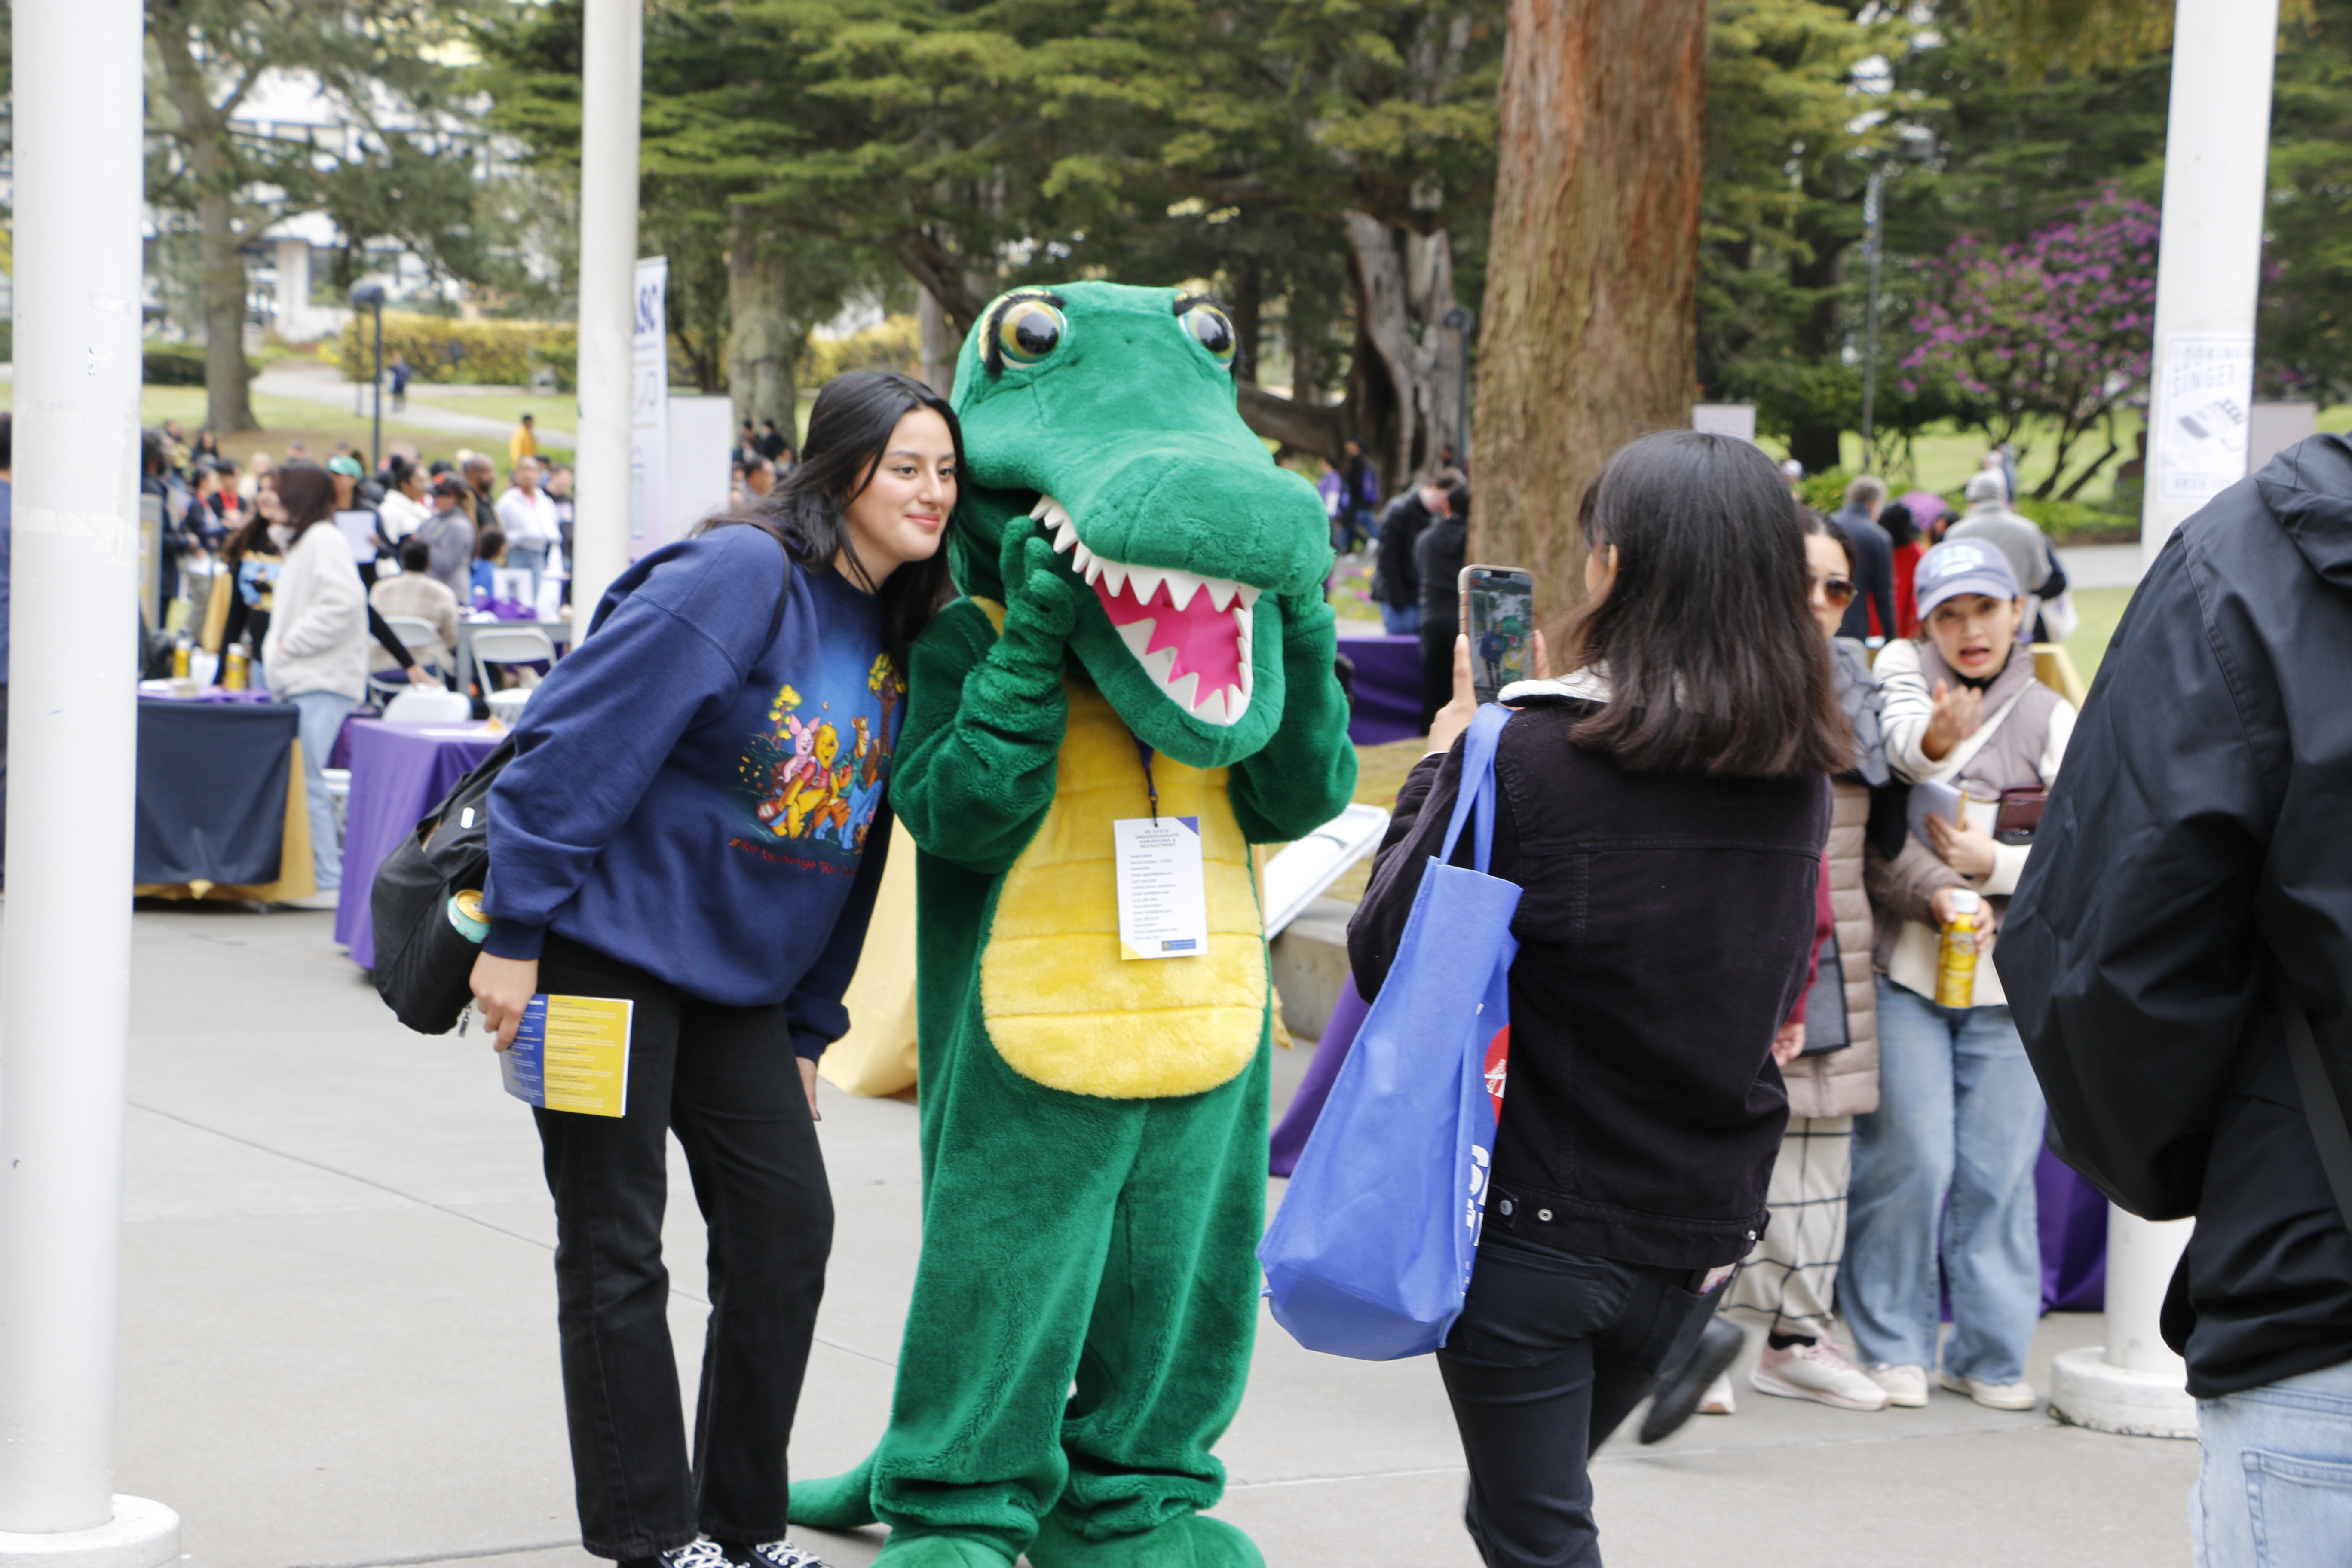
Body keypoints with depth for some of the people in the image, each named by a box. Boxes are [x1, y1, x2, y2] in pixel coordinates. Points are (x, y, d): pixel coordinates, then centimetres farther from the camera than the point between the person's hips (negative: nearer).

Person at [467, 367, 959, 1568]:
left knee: (788, 1223, 4)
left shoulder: (897, 634, 8)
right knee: (615, 1251, 1)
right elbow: (577, 748, -20)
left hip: (738, 971, 8)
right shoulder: (738, 578, -18)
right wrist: (515, 936, -20)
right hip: (607, 943, -8)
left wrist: (805, 1028, 14)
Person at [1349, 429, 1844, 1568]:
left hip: (1536, 1225, -6)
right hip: (1704, 1229, 6)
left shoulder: (1529, 756, -19)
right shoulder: (1798, 779, -1)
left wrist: (1445, 759, 2)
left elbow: (1383, 952, -12)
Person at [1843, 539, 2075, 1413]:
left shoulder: (2051, 718, 8)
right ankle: (1889, 1344, 9)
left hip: (2010, 975, 2)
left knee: (2000, 1168, 3)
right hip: (1905, 961, -2)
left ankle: (1989, 1352, 16)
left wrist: (1993, 864, -7)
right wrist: (1935, 892, -24)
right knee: (1910, 1159, -5)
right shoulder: (1902, 678, 3)